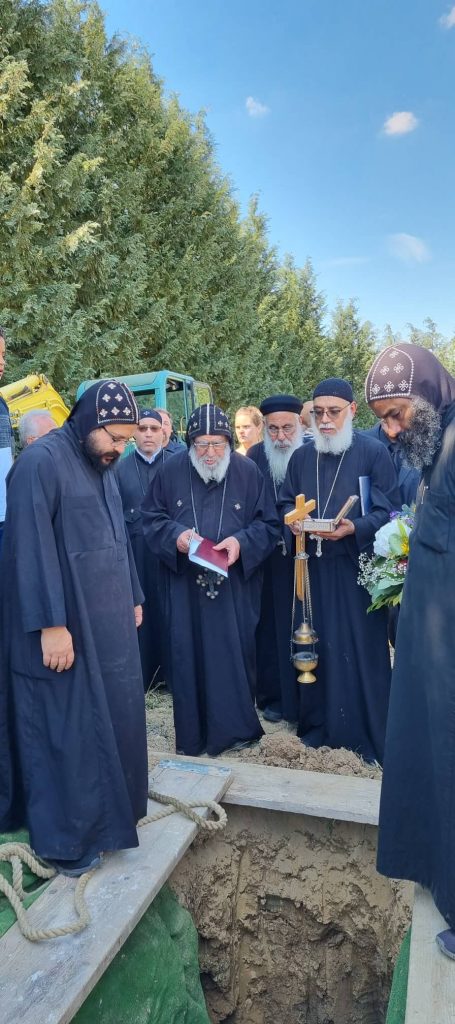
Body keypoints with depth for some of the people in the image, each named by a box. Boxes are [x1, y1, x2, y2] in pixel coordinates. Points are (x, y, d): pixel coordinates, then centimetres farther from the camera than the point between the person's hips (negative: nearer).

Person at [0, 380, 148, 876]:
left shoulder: (102, 467, 12)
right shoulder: (40, 461, -15)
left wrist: (132, 598, 18)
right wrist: (50, 624, -22)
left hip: (108, 622, 8)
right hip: (64, 626, -8)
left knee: (113, 717, 16)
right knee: (66, 730, 2)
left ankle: (110, 811, 34)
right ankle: (64, 839, 19)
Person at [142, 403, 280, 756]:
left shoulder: (248, 472, -1)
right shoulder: (171, 471, 1)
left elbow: (268, 524, 1)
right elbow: (152, 518, 6)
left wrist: (242, 541, -16)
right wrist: (175, 535, -13)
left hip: (235, 585, 0)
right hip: (185, 585, 1)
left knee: (235, 653, 5)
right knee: (189, 655, 5)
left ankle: (236, 727, 23)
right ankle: (193, 735, 20)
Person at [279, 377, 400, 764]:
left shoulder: (374, 452, -4)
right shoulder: (301, 457, 10)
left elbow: (388, 511, -7)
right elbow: (286, 501, 16)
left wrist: (353, 528, -24)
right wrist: (293, 518, -6)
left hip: (359, 568, -4)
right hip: (314, 568, 4)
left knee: (362, 649, 2)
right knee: (317, 647, 10)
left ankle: (368, 734, 16)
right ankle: (319, 725, 26)